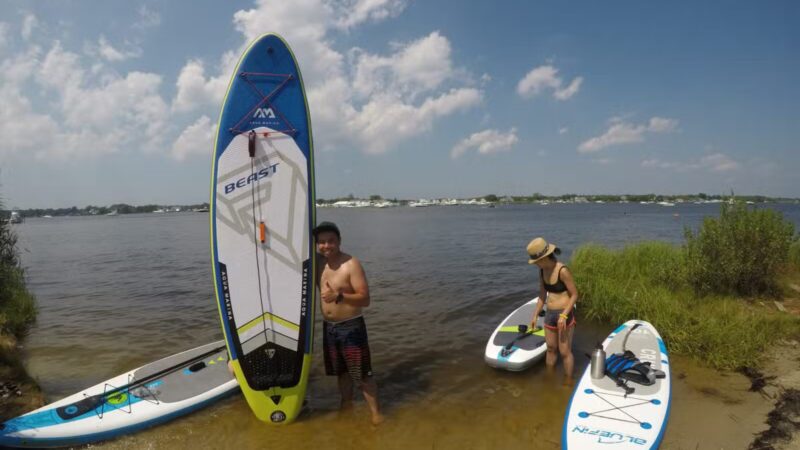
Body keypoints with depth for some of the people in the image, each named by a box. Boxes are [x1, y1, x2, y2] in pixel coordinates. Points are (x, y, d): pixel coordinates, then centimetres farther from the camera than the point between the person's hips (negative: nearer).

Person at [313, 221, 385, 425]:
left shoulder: (352, 264, -18)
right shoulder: (319, 263, 1)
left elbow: (365, 299, -22)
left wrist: (338, 296, -34)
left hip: (351, 326, -6)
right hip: (328, 326, 6)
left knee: (362, 373, -1)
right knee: (341, 371, 21)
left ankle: (375, 412, 13)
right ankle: (346, 404, 39)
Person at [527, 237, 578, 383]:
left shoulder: (563, 270, -21)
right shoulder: (542, 270, 1)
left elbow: (574, 295, -15)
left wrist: (564, 315, -23)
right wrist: (535, 315, 12)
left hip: (565, 314, -7)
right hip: (550, 314, 7)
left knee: (565, 352, 4)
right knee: (551, 349, 19)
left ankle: (569, 383, 21)